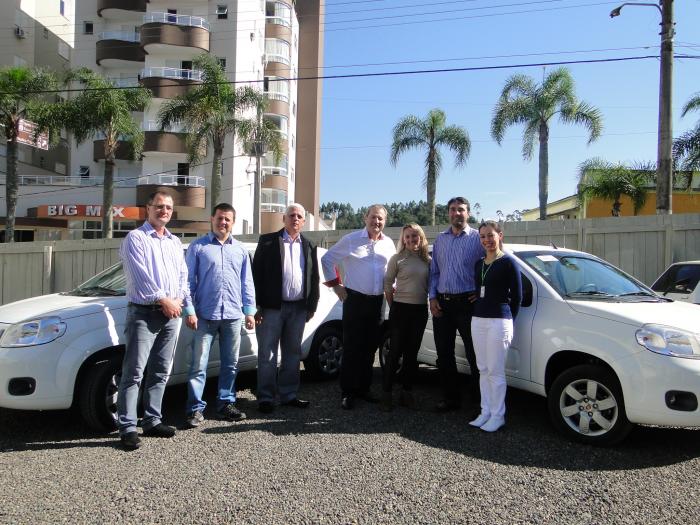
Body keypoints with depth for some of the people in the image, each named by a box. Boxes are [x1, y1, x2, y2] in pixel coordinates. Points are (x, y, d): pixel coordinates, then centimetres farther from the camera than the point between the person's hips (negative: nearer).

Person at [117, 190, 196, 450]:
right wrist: (163, 299, -12)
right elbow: (139, 275, -12)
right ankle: (127, 428, -3)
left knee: (161, 372, 11)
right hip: (144, 313, -6)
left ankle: (152, 421, 20)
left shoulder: (175, 242, 18)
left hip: (172, 314, 7)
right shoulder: (136, 238, -2)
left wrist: (188, 308, 6)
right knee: (134, 372, -7)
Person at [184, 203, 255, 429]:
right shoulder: (198, 247, 3)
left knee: (230, 364, 10)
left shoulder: (240, 250, 13)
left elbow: (247, 283, 15)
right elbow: (189, 280, 1)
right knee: (199, 365, -3)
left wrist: (249, 311, 9)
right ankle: (195, 408, 5)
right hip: (205, 316, -3)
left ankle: (226, 403, 22)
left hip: (233, 316, 4)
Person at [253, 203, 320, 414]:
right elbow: (257, 273, -4)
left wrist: (312, 306, 7)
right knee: (267, 354, 2)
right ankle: (266, 398, 11)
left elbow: (314, 278, 13)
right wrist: (258, 306, -10)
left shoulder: (309, 246, 12)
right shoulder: (268, 242, 0)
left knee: (292, 353, 12)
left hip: (298, 308, 4)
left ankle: (288, 395, 23)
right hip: (272, 307, -4)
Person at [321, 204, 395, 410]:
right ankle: (348, 393, 6)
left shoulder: (388, 244, 9)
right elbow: (327, 259, 2)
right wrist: (336, 285, -2)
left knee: (370, 348, 10)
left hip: (377, 301, 4)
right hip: (355, 299, -4)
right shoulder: (351, 240, -3)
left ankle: (363, 388, 23)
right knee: (351, 348, -2)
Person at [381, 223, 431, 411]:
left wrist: (431, 304, 6)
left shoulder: (428, 260, 7)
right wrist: (392, 307, 1)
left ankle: (407, 392, 19)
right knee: (396, 351, -2)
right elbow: (387, 284, 0)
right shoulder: (398, 258, -3)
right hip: (401, 309, -4)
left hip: (420, 310, 4)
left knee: (412, 352, 10)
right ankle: (386, 392, 7)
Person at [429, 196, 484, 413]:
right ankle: (450, 398, 22)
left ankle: (480, 399, 12)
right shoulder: (440, 239, 12)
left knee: (474, 354, 1)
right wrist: (433, 297, 5)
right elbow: (434, 271, 13)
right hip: (442, 303, 5)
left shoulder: (477, 238, -3)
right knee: (444, 354, 10)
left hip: (467, 303, -5)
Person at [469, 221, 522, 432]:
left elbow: (517, 296, -3)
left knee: (495, 372, -2)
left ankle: (497, 415, 8)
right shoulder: (479, 264, 14)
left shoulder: (508, 262, -5)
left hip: (499, 322, -7)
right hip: (477, 320, 7)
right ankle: (485, 412, 20)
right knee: (483, 370, 11)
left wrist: (507, 319, 0)